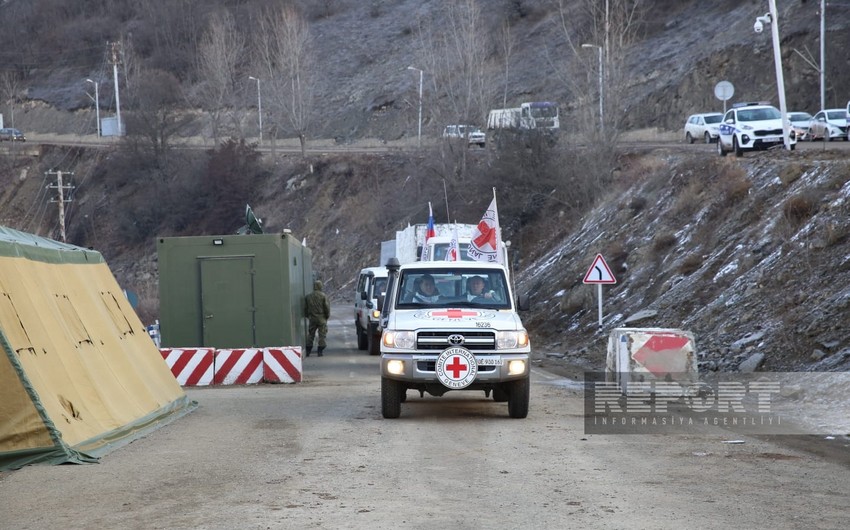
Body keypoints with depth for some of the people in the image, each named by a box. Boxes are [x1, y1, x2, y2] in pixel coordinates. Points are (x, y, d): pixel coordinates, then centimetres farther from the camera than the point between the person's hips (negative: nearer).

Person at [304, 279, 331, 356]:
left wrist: (307, 315, 23)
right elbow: (327, 307, -9)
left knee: (310, 334, 12)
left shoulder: (308, 297, 4)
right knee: (322, 334, 2)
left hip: (312, 318, 3)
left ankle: (308, 351, 13)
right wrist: (327, 315, 6)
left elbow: (305, 308, 9)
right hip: (322, 318, -3)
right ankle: (320, 351, -3)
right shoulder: (323, 296, -8)